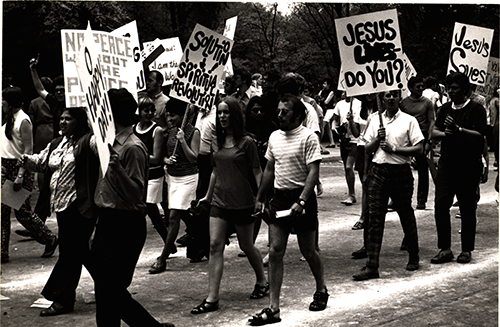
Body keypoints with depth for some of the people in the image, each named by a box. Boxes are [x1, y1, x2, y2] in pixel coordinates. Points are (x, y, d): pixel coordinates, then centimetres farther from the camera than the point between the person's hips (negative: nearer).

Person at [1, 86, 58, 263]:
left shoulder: (23, 120, -14)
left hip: (20, 166, -8)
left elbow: (28, 150, -18)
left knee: (22, 211, -1)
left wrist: (20, 176, -23)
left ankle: (50, 240, 18)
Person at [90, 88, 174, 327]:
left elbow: (136, 194, -22)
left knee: (109, 290, -4)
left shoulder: (133, 148, -15)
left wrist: (117, 167, -32)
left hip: (125, 225, -9)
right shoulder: (110, 143, 12)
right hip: (107, 221, 10)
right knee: (105, 287, 14)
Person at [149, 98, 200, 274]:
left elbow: (193, 158, -14)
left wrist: (182, 140, -21)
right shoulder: (170, 132, 8)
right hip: (172, 177, 7)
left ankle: (162, 259, -9)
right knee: (184, 216, 14)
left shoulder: (193, 132, -9)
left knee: (173, 217, -11)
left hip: (188, 178, -7)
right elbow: (164, 155, 15)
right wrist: (167, 160, -8)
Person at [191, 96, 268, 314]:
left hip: (242, 203, -5)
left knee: (246, 246, 10)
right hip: (219, 202, 5)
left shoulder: (246, 142, -9)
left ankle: (262, 282, 36)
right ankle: (212, 298, -5)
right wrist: (208, 196, 24)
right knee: (215, 246, -5)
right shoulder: (217, 143, 7)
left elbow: (257, 172, -7)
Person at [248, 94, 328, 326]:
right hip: (280, 197, 5)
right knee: (275, 251, -2)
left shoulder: (308, 137, -10)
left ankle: (321, 291, 35)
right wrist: (259, 198, 18)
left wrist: (301, 201, -24)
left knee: (308, 251, 8)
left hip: (302, 196, -5)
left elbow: (313, 172, -15)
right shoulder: (274, 137, 10)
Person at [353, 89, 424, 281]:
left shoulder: (409, 121, 0)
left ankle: (414, 257, 30)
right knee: (375, 218, -4)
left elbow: (419, 149, -6)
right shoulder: (375, 121, 11)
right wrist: (377, 139, -6)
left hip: (401, 172, -3)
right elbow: (367, 151, 13)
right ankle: (372, 266, -5)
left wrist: (394, 149, -13)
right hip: (379, 171, 3)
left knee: (406, 215, 10)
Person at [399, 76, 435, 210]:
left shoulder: (427, 102, 3)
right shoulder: (403, 103, 6)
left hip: (422, 137, -1)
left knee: (423, 170, 4)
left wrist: (429, 141, -8)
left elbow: (431, 122, 1)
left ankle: (422, 200, 11)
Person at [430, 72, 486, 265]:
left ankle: (466, 250, 14)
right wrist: (444, 133, -9)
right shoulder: (445, 109, 12)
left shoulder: (476, 109, -5)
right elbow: (434, 132, 12)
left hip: (468, 167, -4)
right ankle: (445, 249, 5)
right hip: (446, 164, 5)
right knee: (440, 206, -3)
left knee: (467, 209, 4)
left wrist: (458, 129, -26)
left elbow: (479, 136, -14)